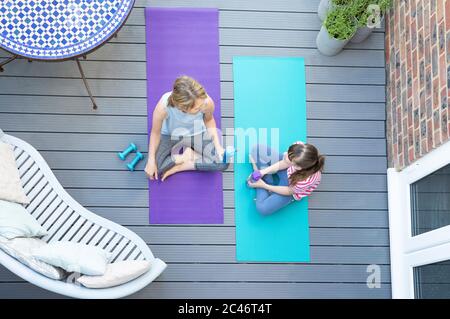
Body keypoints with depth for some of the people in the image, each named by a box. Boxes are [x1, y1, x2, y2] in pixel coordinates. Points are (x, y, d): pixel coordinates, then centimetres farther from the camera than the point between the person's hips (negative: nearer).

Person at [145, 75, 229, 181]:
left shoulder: (207, 102, -33)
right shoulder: (163, 106, -38)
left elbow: (209, 120, -7)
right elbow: (156, 132, -18)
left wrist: (218, 146, -15)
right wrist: (151, 160, -21)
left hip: (197, 133, 2)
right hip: (170, 135, -2)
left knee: (223, 161, -18)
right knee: (154, 169, -24)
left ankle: (179, 166, -5)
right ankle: (187, 156, 0)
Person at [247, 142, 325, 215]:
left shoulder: (306, 179, -45)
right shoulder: (299, 146, -37)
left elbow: (289, 191, -22)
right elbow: (284, 163, -13)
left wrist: (264, 186, -16)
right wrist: (264, 171, -22)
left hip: (291, 187, -4)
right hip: (287, 170, 4)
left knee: (262, 208, -19)